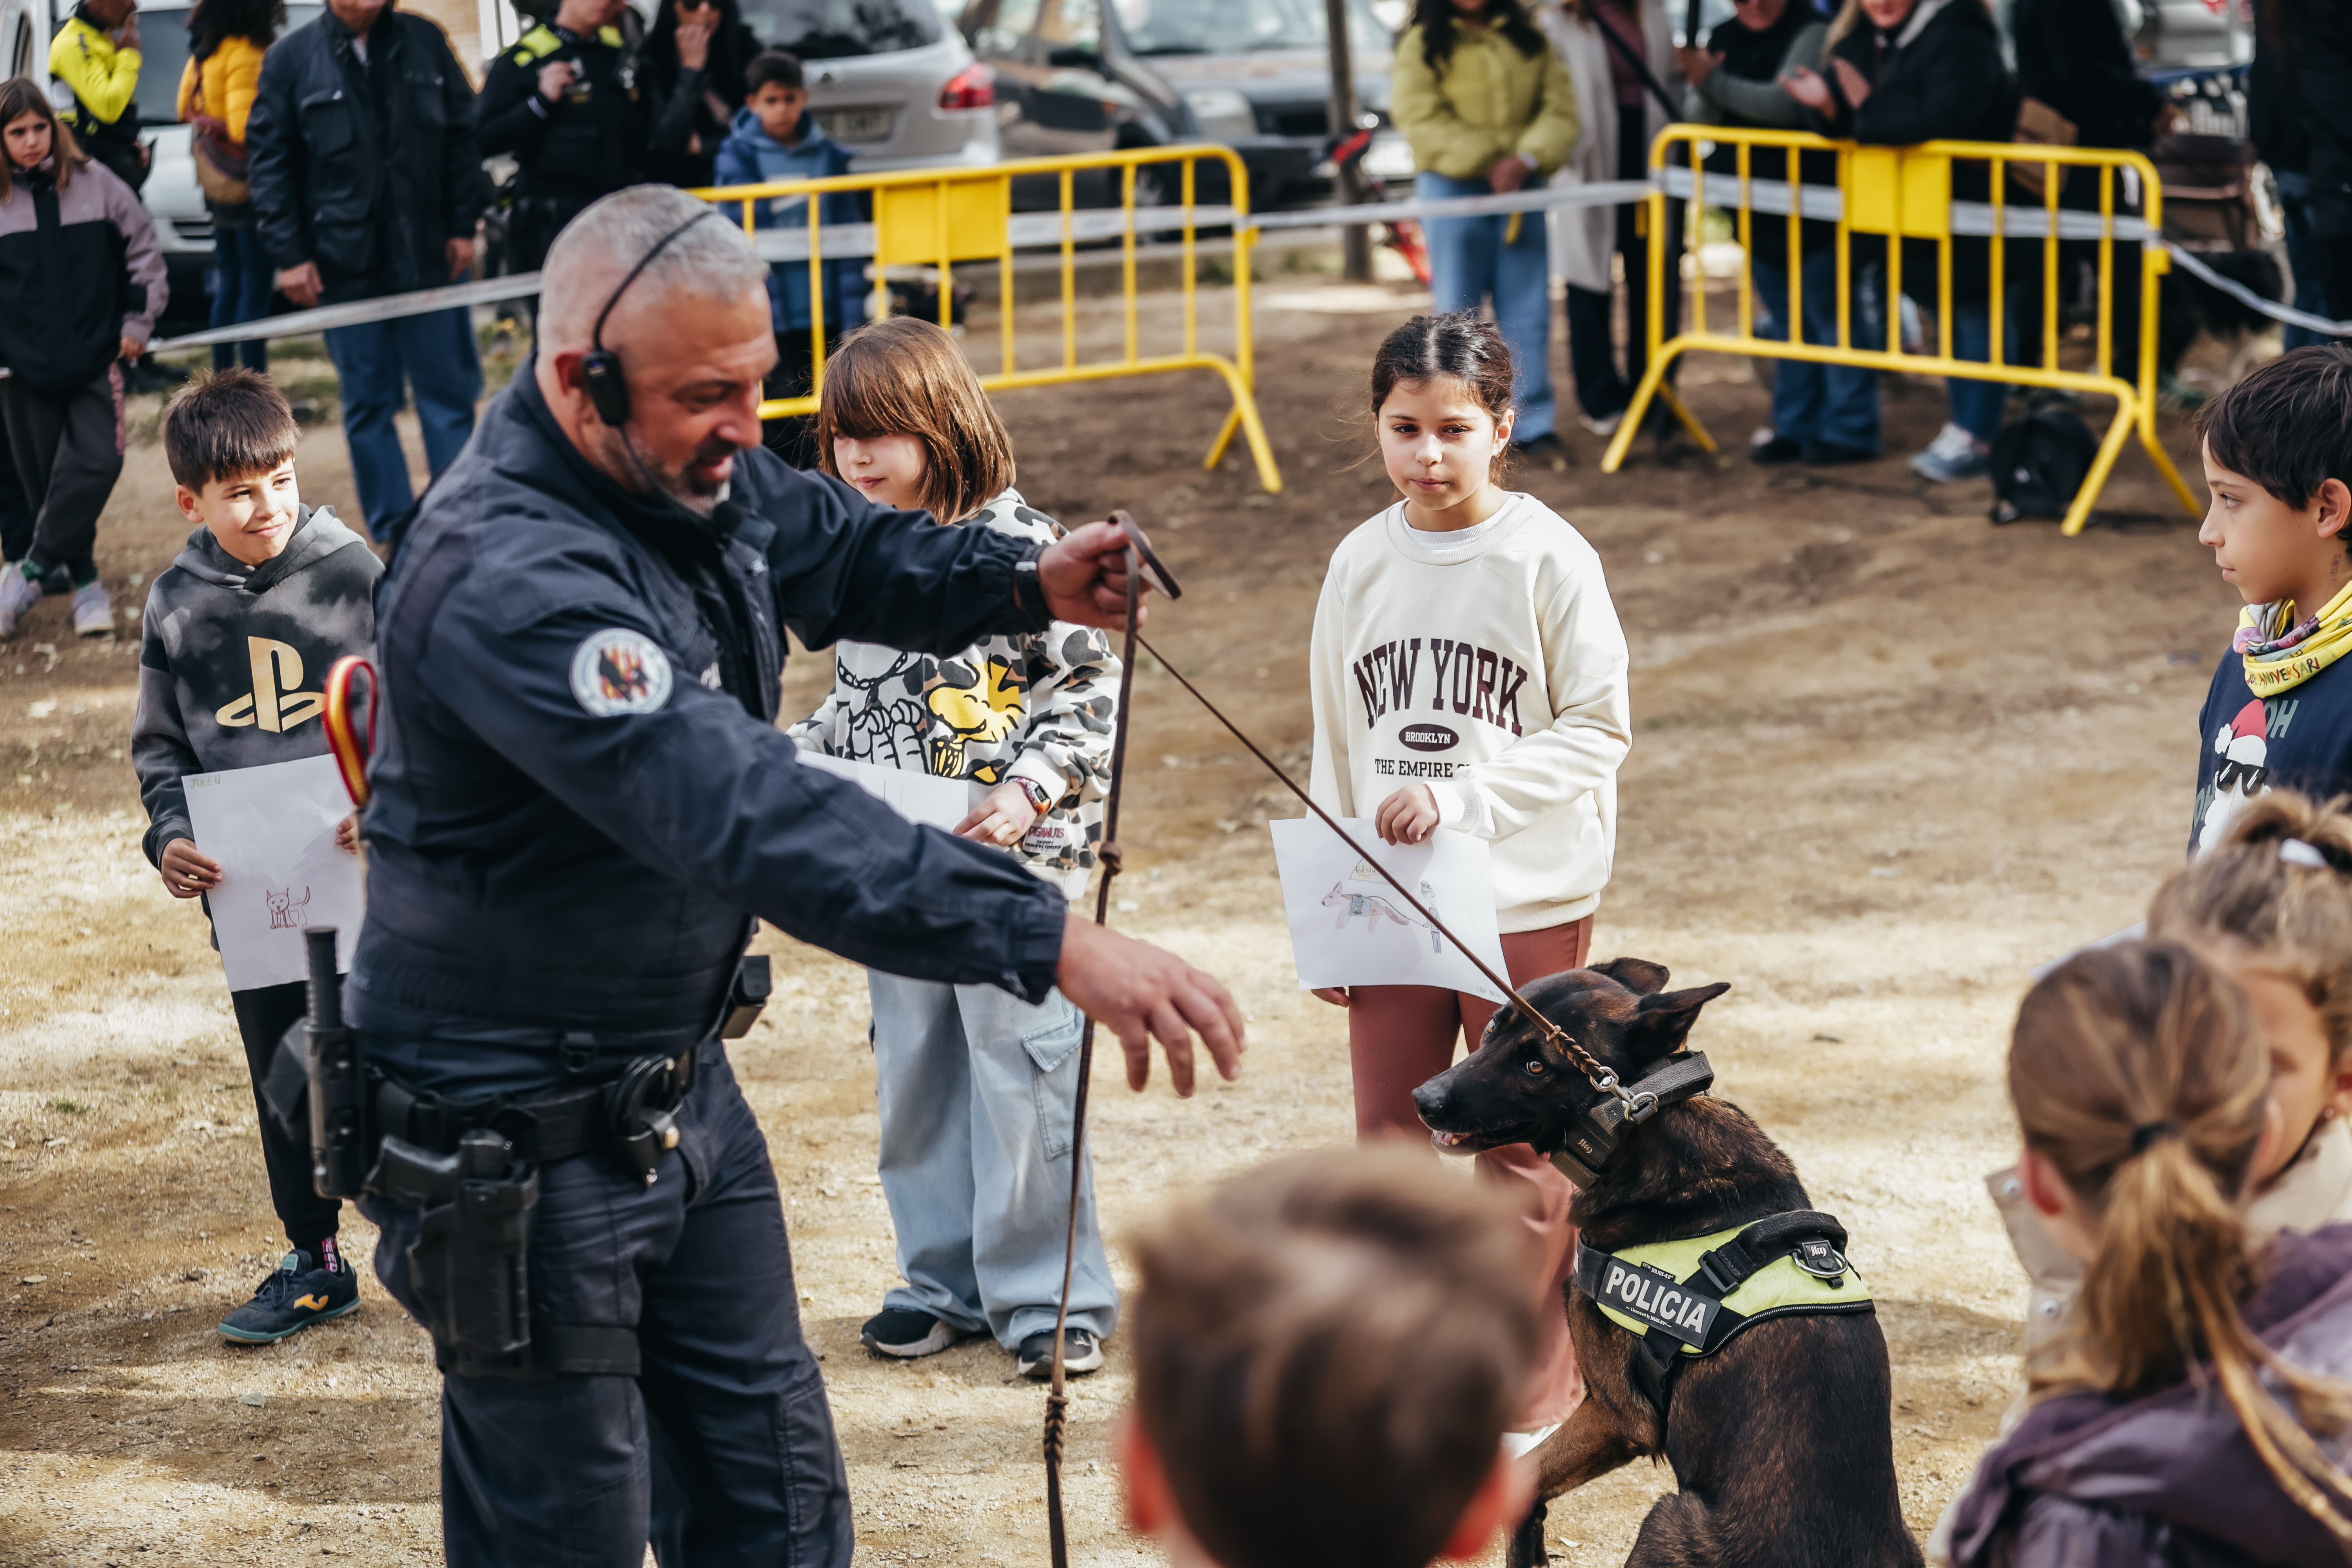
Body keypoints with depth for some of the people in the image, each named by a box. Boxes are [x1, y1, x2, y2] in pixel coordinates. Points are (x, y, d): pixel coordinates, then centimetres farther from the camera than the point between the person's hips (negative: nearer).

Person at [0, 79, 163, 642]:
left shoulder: (94, 183, 0)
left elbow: (144, 249, 8)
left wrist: (137, 322, 4)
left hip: (94, 358, 0)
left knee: (97, 462, -14)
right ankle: (84, 582, 17)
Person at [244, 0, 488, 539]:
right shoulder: (291, 59, -1)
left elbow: (461, 135, 7)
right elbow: (269, 161, -1)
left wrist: (463, 225, 2)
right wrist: (289, 254, -5)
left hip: (429, 257, 1)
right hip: (346, 267, -1)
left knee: (450, 395, 4)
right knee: (368, 407, 6)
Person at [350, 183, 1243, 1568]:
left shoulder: (696, 472, -3)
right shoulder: (506, 582, -31)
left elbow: (843, 546, 20)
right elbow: (748, 815, -42)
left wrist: (1027, 584, -2)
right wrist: (1051, 942, -47)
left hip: (683, 1083, 9)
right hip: (526, 1143, -9)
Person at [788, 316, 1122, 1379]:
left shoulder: (1017, 543, -12)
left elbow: (1094, 687, -10)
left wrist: (1028, 793, -19)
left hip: (1012, 859, -6)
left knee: (1021, 1073, -2)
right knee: (913, 1078, 13)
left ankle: (1051, 1294, 9)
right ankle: (945, 1279, 26)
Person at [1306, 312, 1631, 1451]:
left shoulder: (1549, 560, -9)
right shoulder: (1361, 565, 4)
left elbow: (1598, 731, -9)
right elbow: (1335, 748, 11)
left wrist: (1461, 797, -19)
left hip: (1527, 903, -4)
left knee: (1523, 1151, 6)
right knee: (1389, 1142, 10)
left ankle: (1536, 1388, 19)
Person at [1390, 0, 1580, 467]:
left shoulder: (1528, 41, 10)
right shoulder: (1423, 44, 0)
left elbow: (1559, 108, 1)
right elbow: (1419, 116, -11)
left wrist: (1526, 158, -16)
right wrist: (1487, 163, -16)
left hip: (1521, 189, 3)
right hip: (1453, 188, -3)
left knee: (1528, 313, 1)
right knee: (1459, 312, 1)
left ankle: (1534, 426, 5)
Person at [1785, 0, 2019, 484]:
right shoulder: (1861, 41, 4)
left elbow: (1943, 120, -34)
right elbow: (1855, 126, 8)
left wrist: (1870, 109, -25)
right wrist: (1831, 106, -15)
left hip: (1972, 203, -9)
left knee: (1976, 313, -2)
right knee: (1949, 316, 18)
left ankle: (1976, 439, 4)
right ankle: (1962, 423, 30)